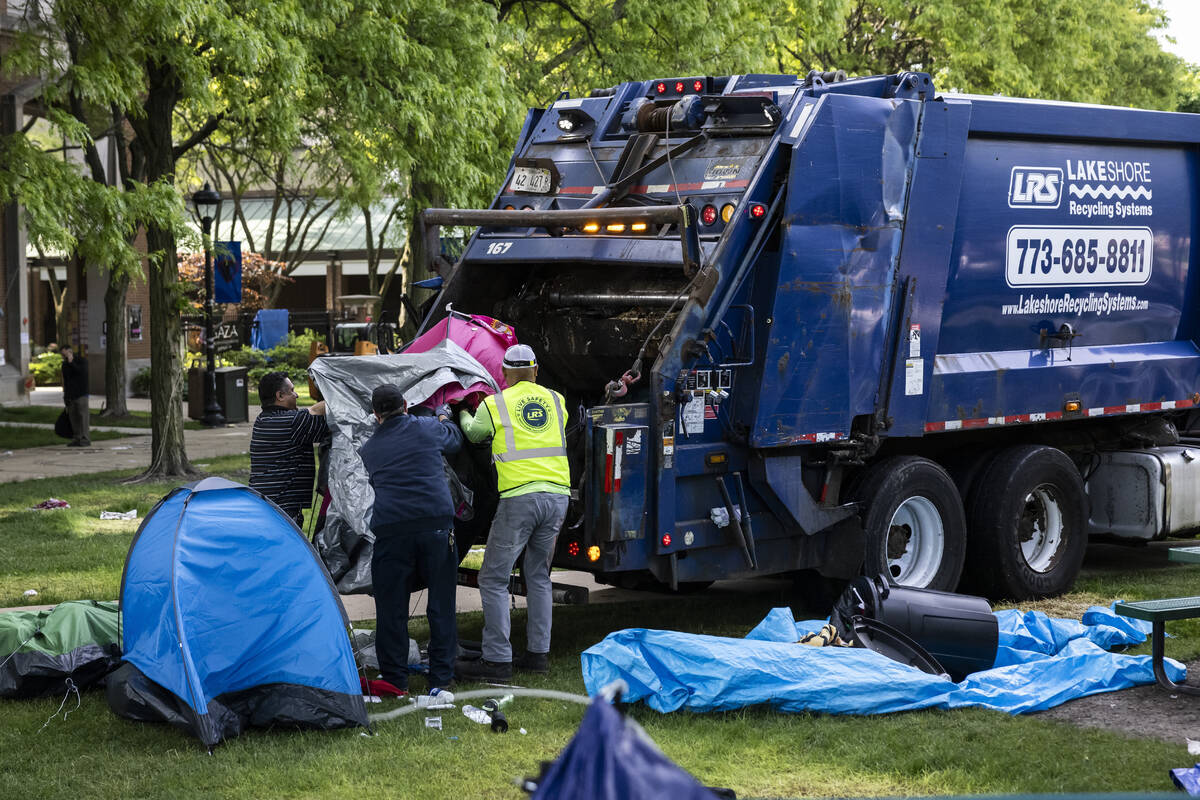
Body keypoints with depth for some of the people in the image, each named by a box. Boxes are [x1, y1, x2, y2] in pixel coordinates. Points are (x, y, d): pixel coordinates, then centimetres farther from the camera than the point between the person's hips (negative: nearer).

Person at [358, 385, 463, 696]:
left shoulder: (368, 449, 15)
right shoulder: (427, 428, 10)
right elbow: (455, 439, 29)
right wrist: (444, 416, 52)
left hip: (390, 529, 1)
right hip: (436, 522, -1)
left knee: (391, 609, 8)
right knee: (441, 604, 9)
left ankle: (395, 680, 12)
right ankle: (441, 679, 13)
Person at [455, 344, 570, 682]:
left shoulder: (494, 404, 1)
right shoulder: (556, 400, 13)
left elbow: (474, 434, 20)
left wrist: (464, 415, 43)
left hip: (520, 497, -5)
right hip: (558, 495, 5)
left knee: (494, 579, 1)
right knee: (539, 576, 18)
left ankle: (497, 659, -4)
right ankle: (538, 653, 17)